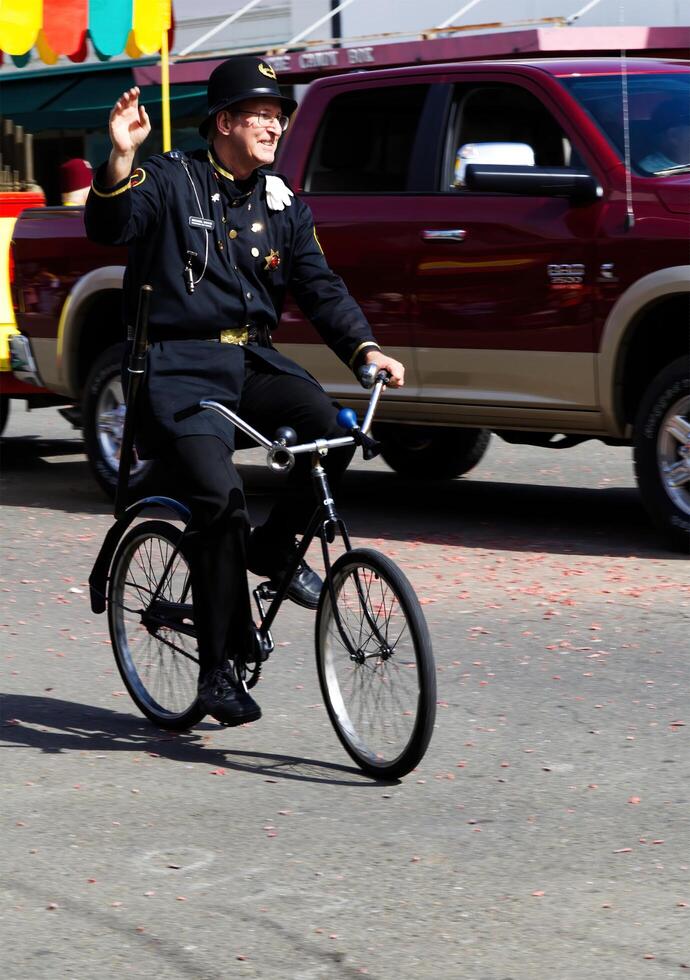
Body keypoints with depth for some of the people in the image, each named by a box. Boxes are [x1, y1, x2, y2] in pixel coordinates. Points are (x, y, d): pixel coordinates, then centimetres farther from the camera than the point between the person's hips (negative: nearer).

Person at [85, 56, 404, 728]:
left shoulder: (283, 207, 14)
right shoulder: (171, 181, -1)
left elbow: (319, 287, 6)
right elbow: (110, 227, -17)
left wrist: (364, 348, -11)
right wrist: (121, 158, -36)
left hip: (252, 360, 5)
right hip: (178, 367, -5)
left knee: (331, 428, -24)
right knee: (219, 496, -23)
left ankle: (273, 547, 4)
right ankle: (218, 666, -12)